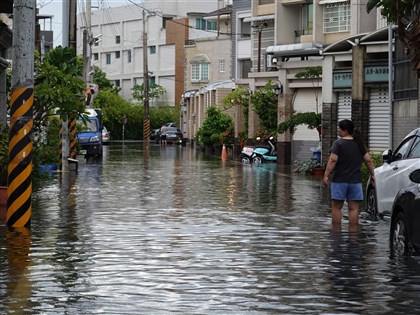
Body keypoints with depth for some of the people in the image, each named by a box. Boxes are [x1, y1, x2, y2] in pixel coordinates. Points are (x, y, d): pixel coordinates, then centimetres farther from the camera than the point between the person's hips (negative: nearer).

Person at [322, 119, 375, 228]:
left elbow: (333, 160, -16)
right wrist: (372, 174, 16)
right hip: (355, 180, 4)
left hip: (339, 180, -4)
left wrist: (326, 175, -15)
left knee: (336, 207, 6)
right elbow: (368, 160, 7)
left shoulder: (338, 143, -7)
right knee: (353, 208, 4)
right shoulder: (359, 144, 7)